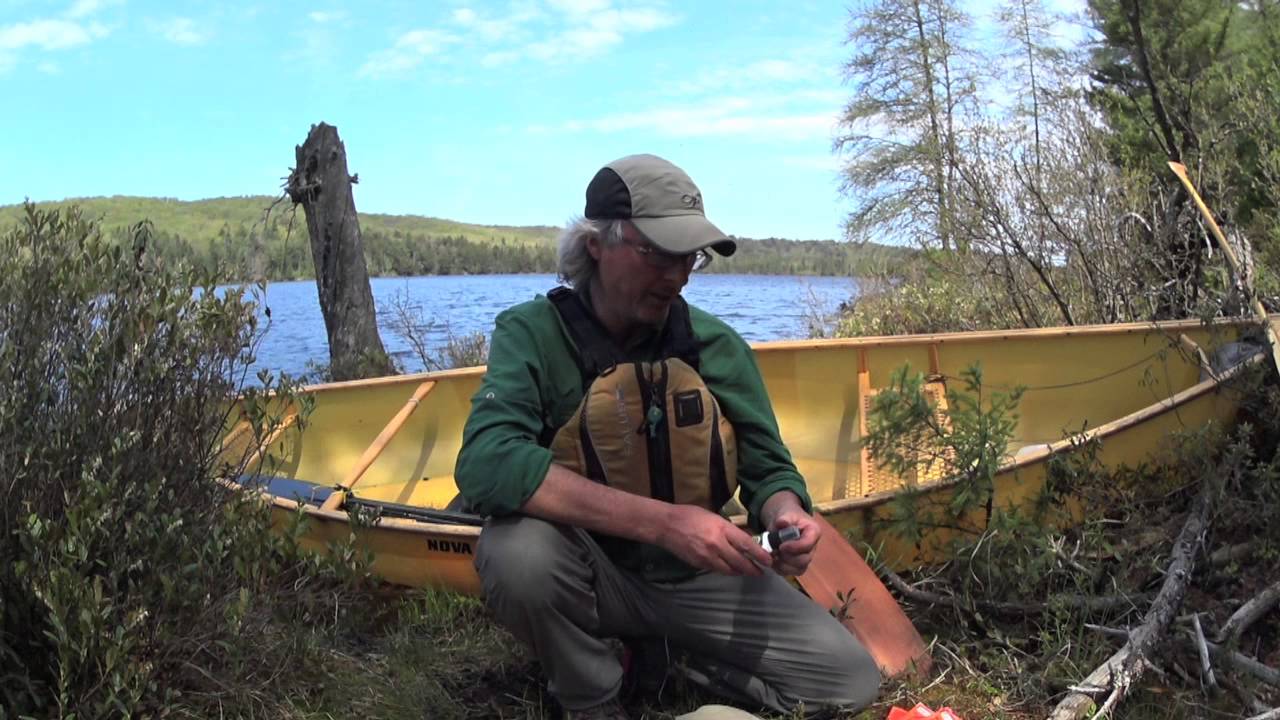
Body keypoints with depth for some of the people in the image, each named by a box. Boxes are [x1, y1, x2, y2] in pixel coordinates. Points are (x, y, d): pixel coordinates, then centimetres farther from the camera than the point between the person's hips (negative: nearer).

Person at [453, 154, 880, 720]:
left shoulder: (715, 345, -6)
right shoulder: (533, 333, -16)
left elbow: (769, 469, 2)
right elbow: (485, 464, -33)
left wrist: (786, 513, -24)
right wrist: (661, 520, -37)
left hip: (697, 578, 4)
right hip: (591, 575, -3)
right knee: (519, 548, -36)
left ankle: (659, 645, 14)